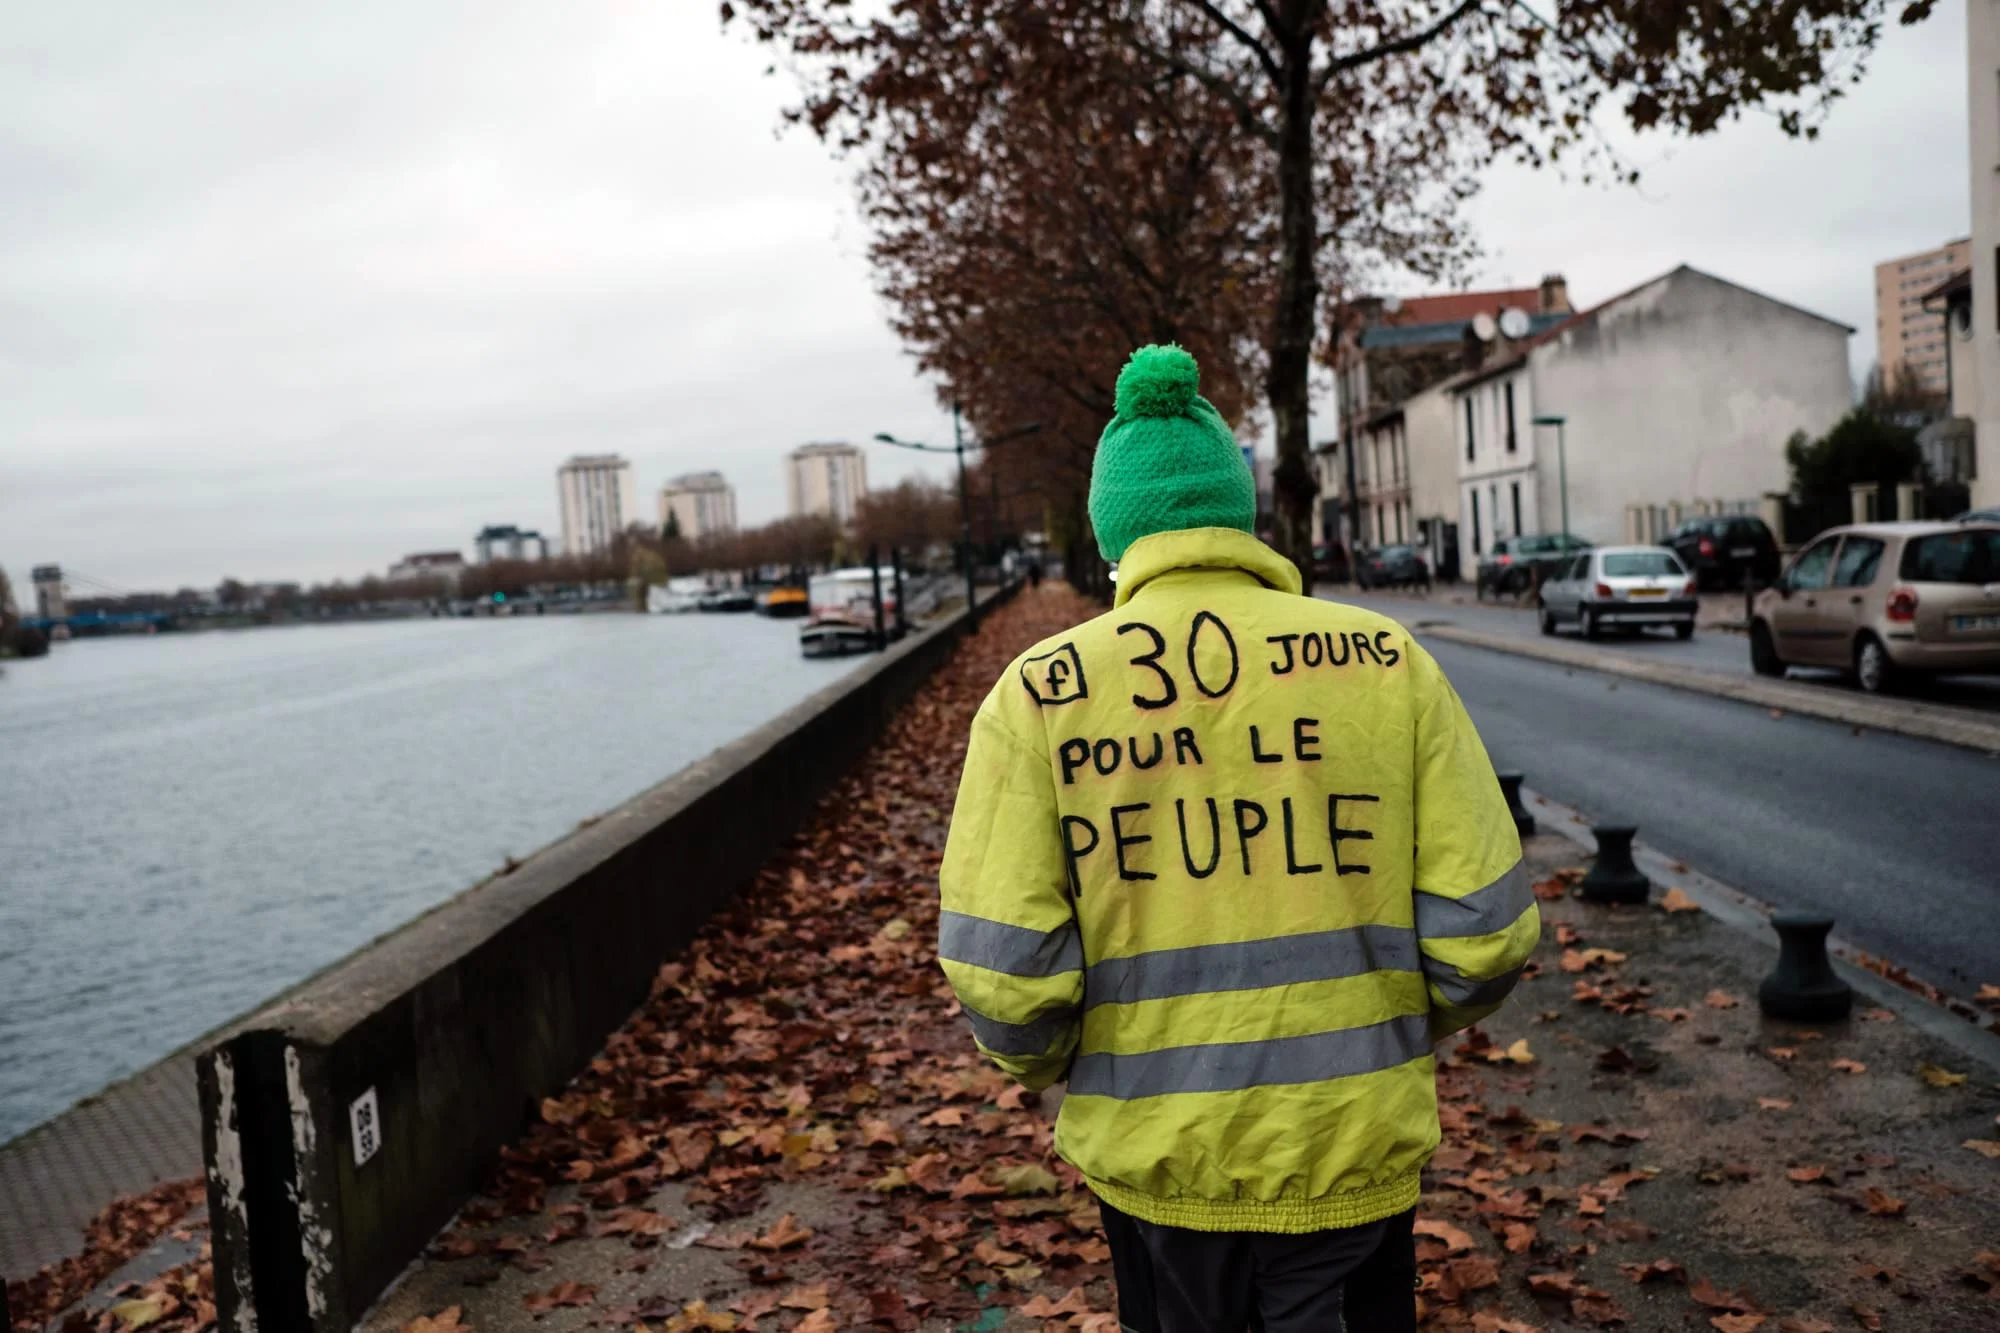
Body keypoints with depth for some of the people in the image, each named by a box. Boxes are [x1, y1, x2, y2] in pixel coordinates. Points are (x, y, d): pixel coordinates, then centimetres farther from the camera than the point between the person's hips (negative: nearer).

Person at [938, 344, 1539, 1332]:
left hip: (1151, 1164, 0)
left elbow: (1001, 972, -14)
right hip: (1353, 1160, 0)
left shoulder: (1038, 694, -10)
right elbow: (1484, 930, -7)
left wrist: (1054, 1068, 8)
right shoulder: (1389, 662, -7)